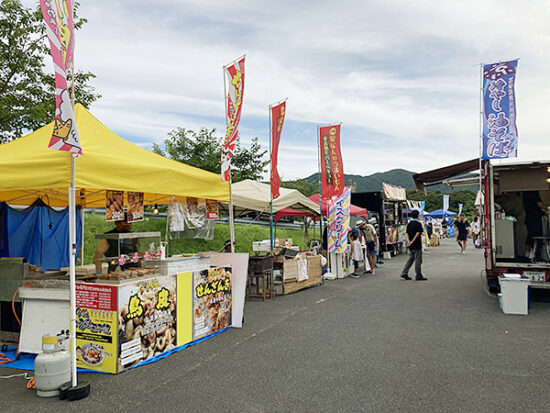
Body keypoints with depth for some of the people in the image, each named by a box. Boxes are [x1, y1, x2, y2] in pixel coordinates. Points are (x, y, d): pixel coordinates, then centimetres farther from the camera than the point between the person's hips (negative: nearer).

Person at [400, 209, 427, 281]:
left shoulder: (409, 224, 11)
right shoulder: (418, 224, -10)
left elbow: (407, 233, 4)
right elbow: (418, 233, -19)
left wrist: (408, 241, -8)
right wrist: (412, 241, -20)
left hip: (411, 246, 7)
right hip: (417, 245, -7)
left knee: (410, 259, 14)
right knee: (418, 260, 0)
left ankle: (404, 273, 8)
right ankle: (419, 276, 5)